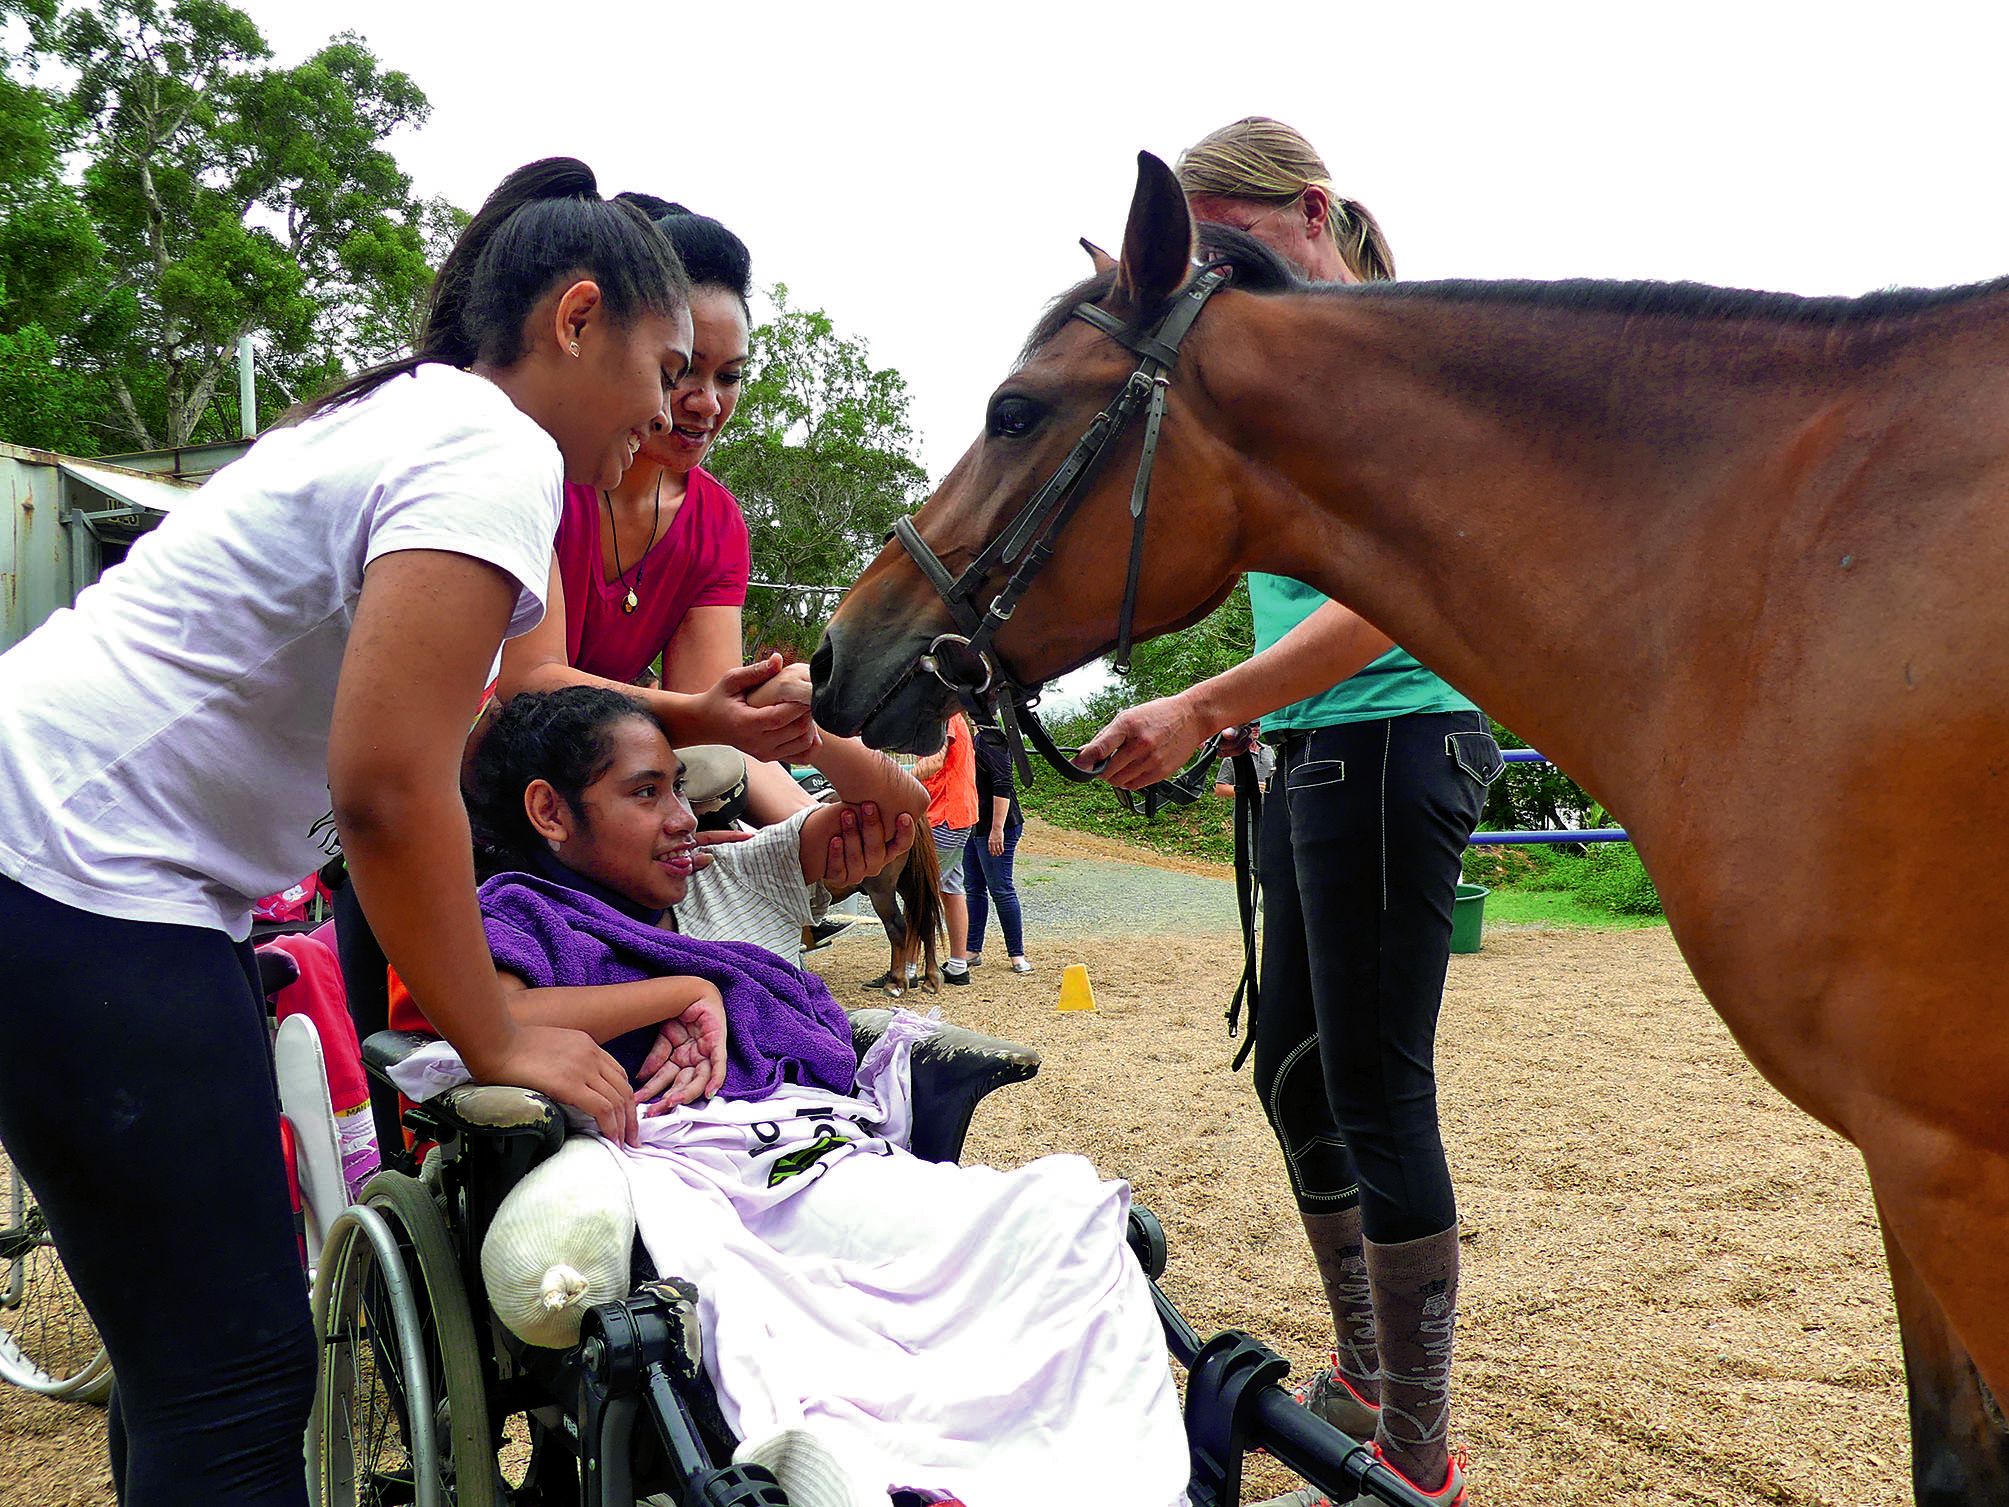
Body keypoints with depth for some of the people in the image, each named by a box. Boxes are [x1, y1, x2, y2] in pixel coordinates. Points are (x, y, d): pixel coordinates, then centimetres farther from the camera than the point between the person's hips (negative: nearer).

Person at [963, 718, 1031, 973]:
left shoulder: (989, 740, -16)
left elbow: (1002, 786, -22)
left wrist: (997, 829, -25)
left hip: (995, 827, -10)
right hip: (972, 828, 10)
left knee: (1001, 890, -5)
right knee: (973, 889, 12)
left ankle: (1017, 955, 3)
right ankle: (973, 951, 19)